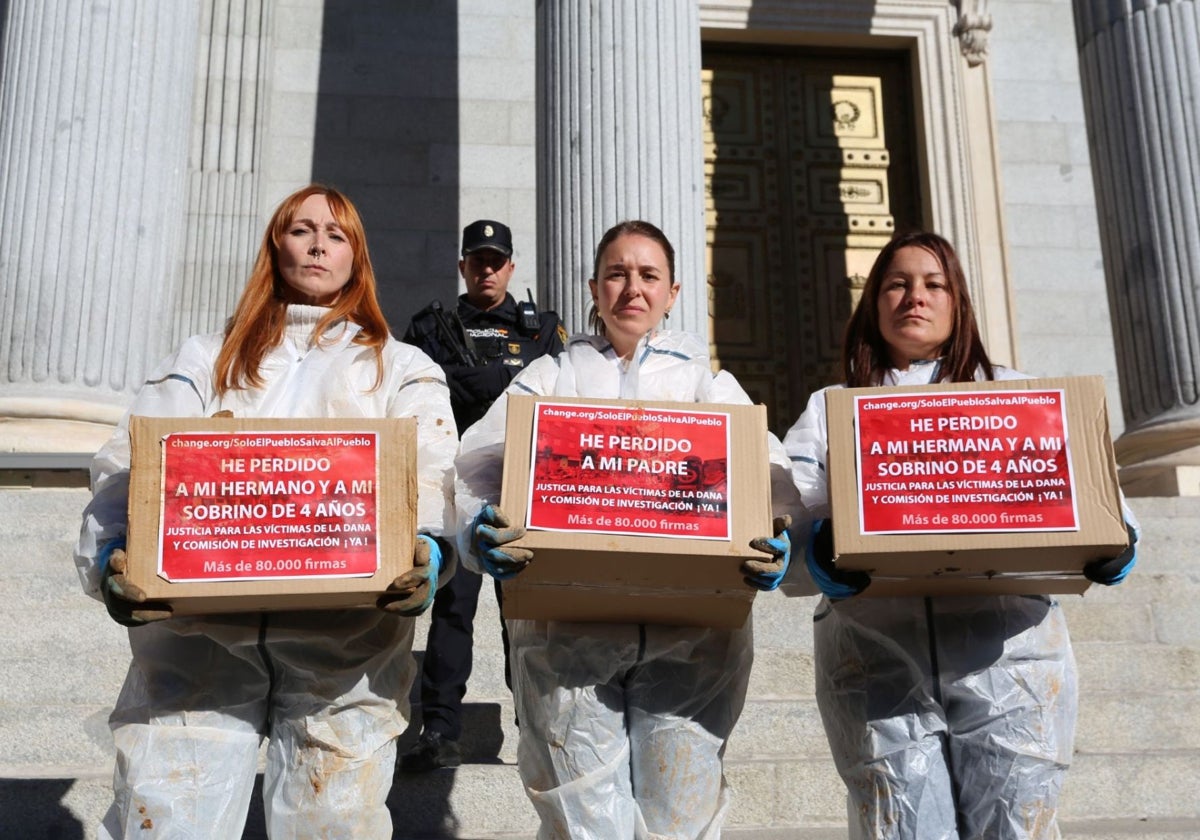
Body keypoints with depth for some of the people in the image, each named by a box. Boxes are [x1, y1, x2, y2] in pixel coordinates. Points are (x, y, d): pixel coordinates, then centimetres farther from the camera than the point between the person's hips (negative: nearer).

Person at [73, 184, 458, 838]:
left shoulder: (402, 369, 19)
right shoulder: (203, 361, 24)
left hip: (346, 633, -1)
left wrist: (428, 551, -20)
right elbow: (131, 471, 9)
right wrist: (110, 557, -12)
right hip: (195, 629, 1)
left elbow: (433, 477, 2)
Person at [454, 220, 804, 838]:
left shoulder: (708, 382, 19)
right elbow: (481, 464, 1)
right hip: (565, 625, 0)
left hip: (693, 627, 1)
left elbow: (766, 469, 1)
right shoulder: (549, 377, 18)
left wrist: (777, 541, -22)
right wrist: (480, 527, -22)